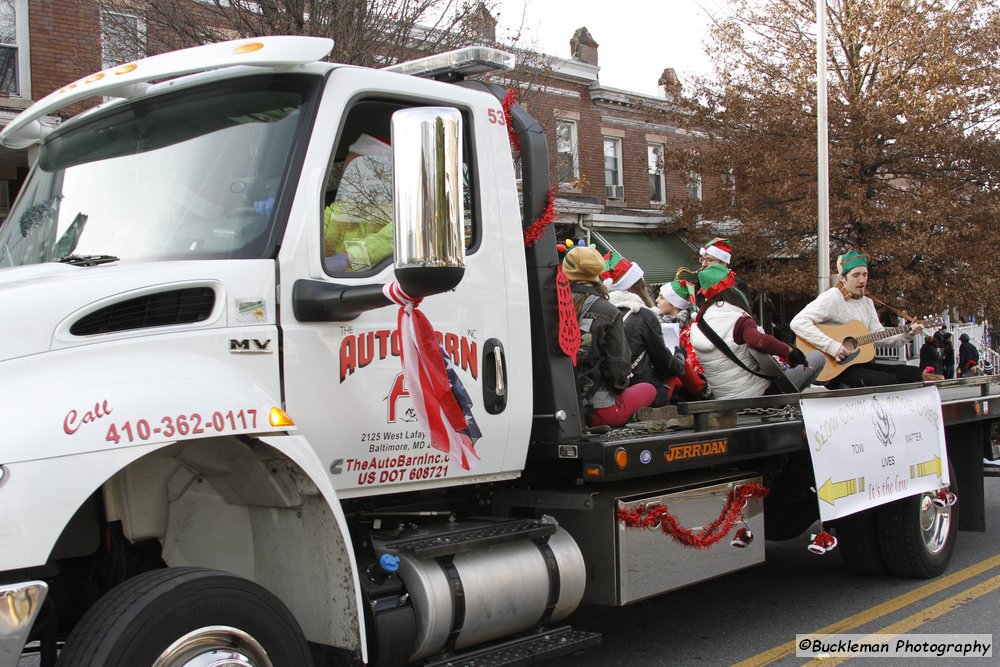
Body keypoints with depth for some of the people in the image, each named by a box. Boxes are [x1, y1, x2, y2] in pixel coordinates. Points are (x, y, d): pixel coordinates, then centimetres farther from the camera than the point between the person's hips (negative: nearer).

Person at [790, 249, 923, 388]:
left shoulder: (867, 303, 17)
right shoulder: (831, 298, -11)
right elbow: (798, 322, -24)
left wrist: (907, 334, -5)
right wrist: (831, 346, -29)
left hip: (862, 363, 9)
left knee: (913, 373, 0)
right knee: (888, 382, -26)